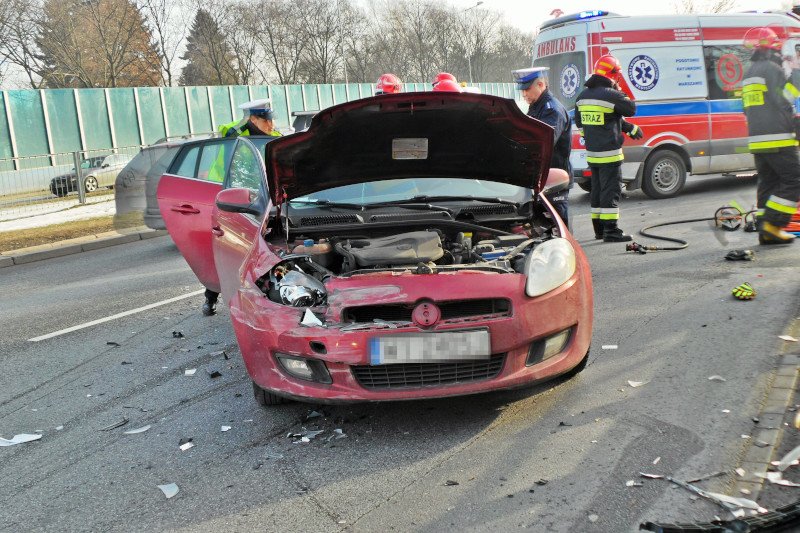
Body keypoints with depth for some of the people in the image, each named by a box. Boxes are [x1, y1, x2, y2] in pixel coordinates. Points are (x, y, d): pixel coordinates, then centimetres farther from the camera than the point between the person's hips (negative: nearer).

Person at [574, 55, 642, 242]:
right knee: (611, 190, -4)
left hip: (591, 152, 8)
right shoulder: (611, 95, -15)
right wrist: (619, 92, 8)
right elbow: (631, 109, -5)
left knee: (597, 189, 14)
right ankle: (611, 231, -4)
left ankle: (599, 229, 21)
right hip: (609, 153, -8)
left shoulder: (582, 96, 10)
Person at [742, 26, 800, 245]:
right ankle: (772, 223, -10)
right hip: (778, 140, -9)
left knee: (768, 184, 11)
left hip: (757, 142, 9)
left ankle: (765, 231, 9)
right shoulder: (773, 69, -8)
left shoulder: (748, 75, 19)